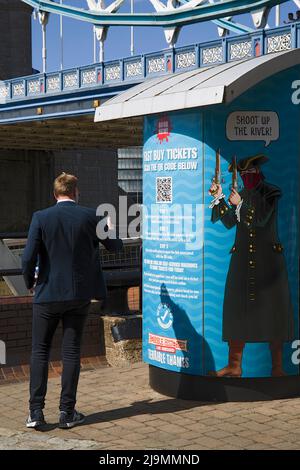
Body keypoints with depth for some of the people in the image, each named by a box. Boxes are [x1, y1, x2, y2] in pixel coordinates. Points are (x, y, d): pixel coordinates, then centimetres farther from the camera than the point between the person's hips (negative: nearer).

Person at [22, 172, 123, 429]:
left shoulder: (41, 217, -7)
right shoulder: (91, 216, -4)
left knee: (40, 352, 10)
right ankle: (67, 412, 11)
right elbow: (115, 245, 10)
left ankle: (36, 411, 5)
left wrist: (30, 282, 7)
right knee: (71, 352, 8)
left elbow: (29, 257, -12)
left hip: (47, 294, -1)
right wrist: (108, 227, 31)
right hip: (79, 295, 1)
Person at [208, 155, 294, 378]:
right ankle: (234, 365, 10)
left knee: (272, 311, -1)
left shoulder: (271, 193, -2)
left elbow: (261, 220, -14)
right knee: (237, 310, 3)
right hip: (242, 259, 5)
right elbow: (229, 222, 4)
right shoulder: (242, 195, 12)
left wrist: (240, 204, -16)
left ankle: (277, 367, 6)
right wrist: (219, 198, -2)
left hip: (268, 260, -4)